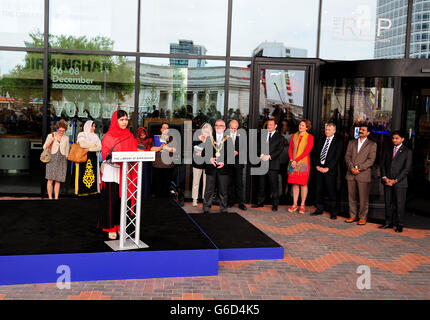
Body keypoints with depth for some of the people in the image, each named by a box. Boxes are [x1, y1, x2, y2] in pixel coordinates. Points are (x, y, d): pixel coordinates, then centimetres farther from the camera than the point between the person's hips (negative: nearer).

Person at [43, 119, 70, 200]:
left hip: (61, 160, 2)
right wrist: (50, 141, -11)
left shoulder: (66, 138, 11)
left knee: (58, 181, 0)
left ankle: (56, 198, 3)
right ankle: (50, 198, -1)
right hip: (52, 159, -2)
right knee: (50, 180, -6)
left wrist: (65, 160, 16)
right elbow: (44, 147, 5)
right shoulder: (50, 136, 4)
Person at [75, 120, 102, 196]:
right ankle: (82, 191, -7)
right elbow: (82, 144, -15)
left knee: (93, 175, -3)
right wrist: (93, 145, -3)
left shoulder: (95, 136, 17)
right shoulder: (82, 134, 4)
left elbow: (99, 147, 6)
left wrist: (89, 148, -8)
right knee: (83, 174, -9)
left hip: (93, 158, 4)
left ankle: (92, 191, -2)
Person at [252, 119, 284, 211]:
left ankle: (275, 204, 6)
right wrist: (261, 155, -8)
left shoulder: (280, 137, 3)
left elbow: (279, 150, -7)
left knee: (274, 185, -2)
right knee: (261, 184, 10)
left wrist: (269, 156, -18)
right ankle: (260, 202, 20)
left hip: (273, 164, -4)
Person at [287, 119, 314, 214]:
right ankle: (294, 204, 10)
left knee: (303, 184, -1)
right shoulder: (294, 136, 12)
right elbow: (290, 149, 9)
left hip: (303, 163, -4)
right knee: (295, 184, 5)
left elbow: (307, 151, -10)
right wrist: (291, 160, -6)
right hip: (293, 163, 4)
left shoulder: (310, 137, -1)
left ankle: (302, 205, 6)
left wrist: (296, 160, -14)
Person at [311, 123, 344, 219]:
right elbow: (317, 154, 13)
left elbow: (337, 157, -9)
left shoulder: (338, 142, -2)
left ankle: (333, 213, 6)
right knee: (319, 190, 9)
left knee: (332, 192, -2)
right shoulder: (321, 140, 15)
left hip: (330, 171, -5)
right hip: (319, 169, 5)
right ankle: (319, 209, 21)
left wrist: (327, 168, -14)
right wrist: (317, 165, -2)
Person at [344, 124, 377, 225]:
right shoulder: (352, 142, 15)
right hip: (350, 174, 4)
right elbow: (347, 156, 8)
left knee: (363, 198, -1)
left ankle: (363, 217, 8)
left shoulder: (372, 144, 3)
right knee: (351, 196, 8)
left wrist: (359, 168, -14)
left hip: (363, 174, -4)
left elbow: (371, 160, -6)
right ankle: (353, 216, 18)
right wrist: (351, 167, -9)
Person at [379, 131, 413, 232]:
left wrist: (395, 180, -11)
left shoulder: (407, 151, -1)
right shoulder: (387, 149, 12)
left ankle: (400, 225, 7)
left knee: (400, 204, -1)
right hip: (387, 181, 4)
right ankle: (388, 223, 16)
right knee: (388, 203, 7)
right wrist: (385, 178, -3)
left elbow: (406, 168, -6)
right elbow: (383, 164, 11)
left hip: (400, 182, -4)